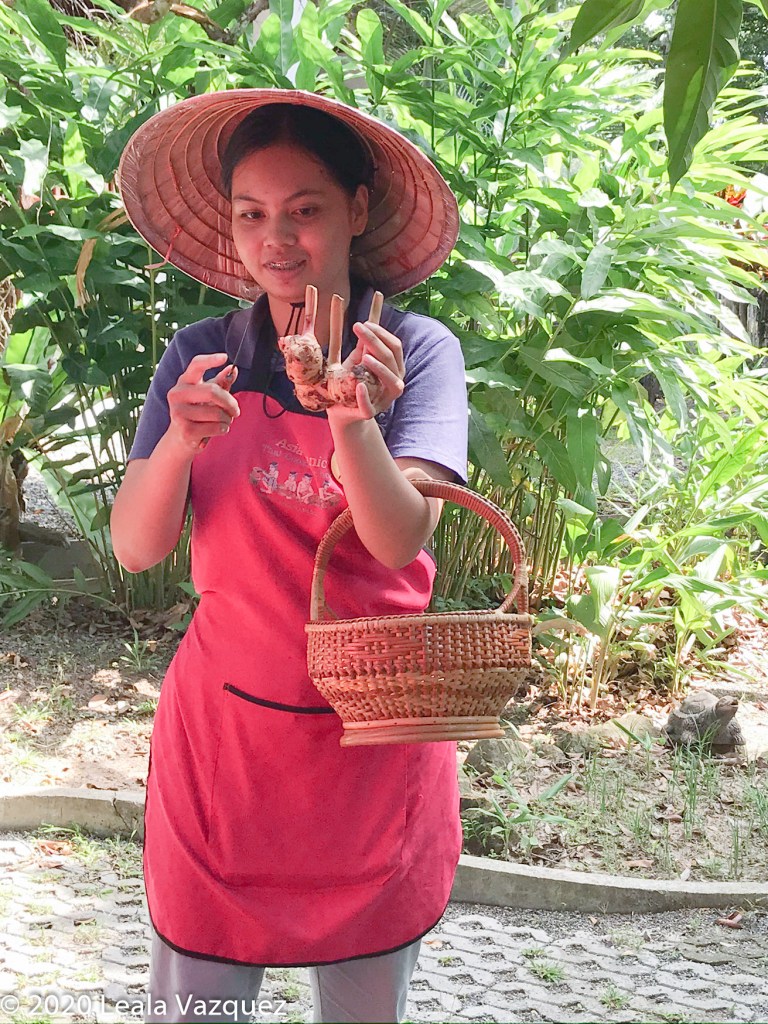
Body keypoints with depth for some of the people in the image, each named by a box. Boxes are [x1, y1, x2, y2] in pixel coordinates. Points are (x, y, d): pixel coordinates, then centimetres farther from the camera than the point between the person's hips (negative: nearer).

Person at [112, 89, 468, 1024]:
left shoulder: (418, 351, -6)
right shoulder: (199, 358, -2)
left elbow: (404, 539, -18)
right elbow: (134, 549, -8)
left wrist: (355, 425, -37)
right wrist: (179, 441, -28)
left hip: (373, 737, 0)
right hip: (222, 727, 1)